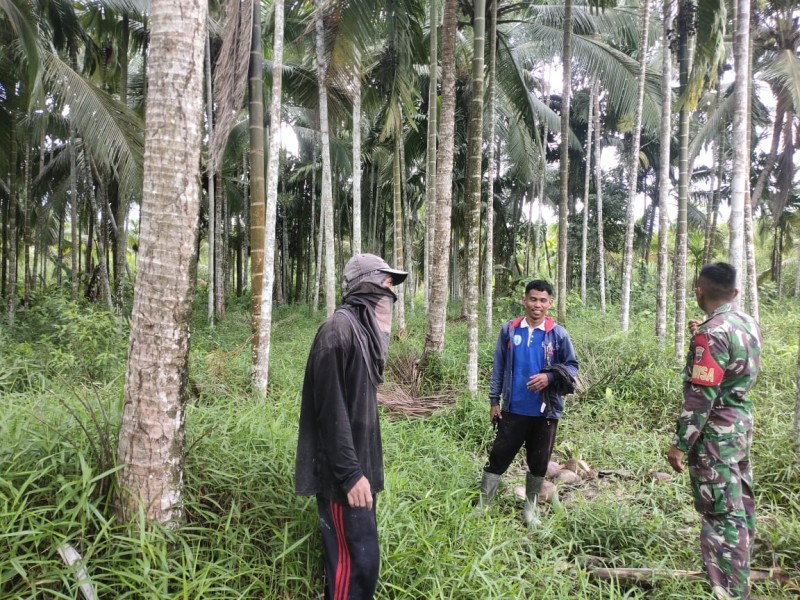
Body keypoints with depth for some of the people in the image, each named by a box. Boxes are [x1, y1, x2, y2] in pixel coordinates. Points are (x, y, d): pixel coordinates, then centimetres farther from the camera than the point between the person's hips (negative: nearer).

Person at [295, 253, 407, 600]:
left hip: (359, 463, 9)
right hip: (343, 470, -9)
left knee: (358, 553, 17)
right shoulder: (339, 329, -18)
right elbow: (331, 408, -22)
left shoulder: (363, 328, 11)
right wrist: (350, 472, -22)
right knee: (358, 559, -4)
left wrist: (363, 464, 18)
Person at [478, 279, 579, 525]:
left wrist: (550, 377, -17)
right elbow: (499, 367, 4)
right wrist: (494, 400, 3)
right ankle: (482, 507, 16)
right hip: (513, 410, 0)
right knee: (498, 457, 5)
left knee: (539, 463, 13)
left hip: (545, 412, 0)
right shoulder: (509, 329, -2)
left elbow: (572, 366, 2)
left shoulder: (558, 334, -6)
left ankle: (531, 509, 31)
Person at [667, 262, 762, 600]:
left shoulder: (711, 333, -22)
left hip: (716, 432, -10)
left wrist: (680, 443, -18)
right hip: (741, 424, 10)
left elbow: (701, 396, -24)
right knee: (739, 505, 20)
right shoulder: (748, 324, 5)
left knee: (721, 514, -3)